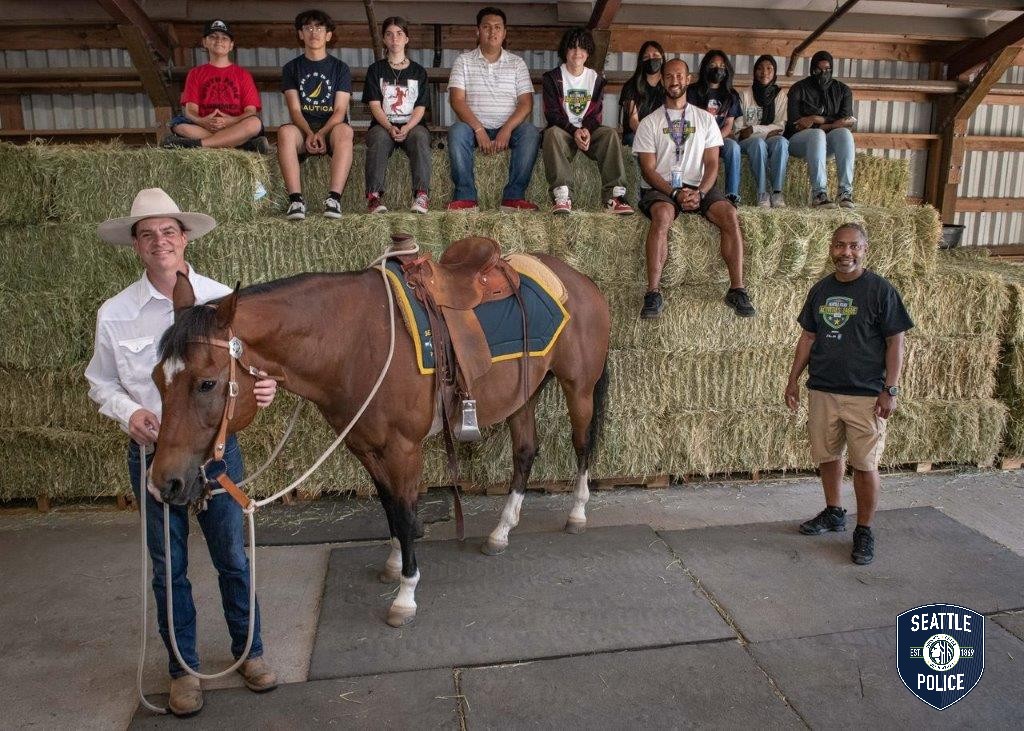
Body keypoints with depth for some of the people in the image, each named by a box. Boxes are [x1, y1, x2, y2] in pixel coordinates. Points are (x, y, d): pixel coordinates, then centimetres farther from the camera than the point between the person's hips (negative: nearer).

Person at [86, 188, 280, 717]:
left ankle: (248, 651, 35)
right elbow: (101, 383, 5)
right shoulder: (115, 314, -6)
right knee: (168, 567, 14)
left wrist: (263, 386, -21)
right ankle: (183, 668, 34)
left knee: (232, 557, 13)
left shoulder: (223, 300, -6)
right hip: (152, 452, 0)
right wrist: (129, 412, -16)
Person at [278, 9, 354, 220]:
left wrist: (321, 133, -20)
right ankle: (295, 199, -41)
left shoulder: (340, 68, 10)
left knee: (344, 130, -36)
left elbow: (340, 111, -1)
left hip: (331, 129, -1)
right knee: (285, 131, -34)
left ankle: (334, 198, -44)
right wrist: (310, 134, -20)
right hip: (303, 131, 1)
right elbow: (295, 110, 1)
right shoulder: (292, 68, 13)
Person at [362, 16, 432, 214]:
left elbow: (420, 107, 5)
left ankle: (421, 194, -42)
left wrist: (406, 128, -15)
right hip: (383, 125, 0)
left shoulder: (418, 71, 16)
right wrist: (390, 128, -17)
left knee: (420, 137, -34)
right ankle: (374, 195, -40)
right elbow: (375, 105, 3)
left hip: (412, 125, 0)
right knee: (379, 138, -35)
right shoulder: (376, 70, 14)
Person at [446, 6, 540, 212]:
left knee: (530, 132, -30)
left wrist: (507, 129, -18)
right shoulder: (464, 61, 8)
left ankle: (513, 196, -30)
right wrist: (478, 129, -19)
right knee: (456, 131, -33)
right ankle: (465, 196, -31)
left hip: (508, 128, 1)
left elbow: (526, 103, 0)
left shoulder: (517, 63, 11)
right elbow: (457, 100, -4)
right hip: (475, 126, -1)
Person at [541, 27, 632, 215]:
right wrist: (574, 131, -21)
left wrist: (586, 130, -19)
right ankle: (562, 195, -48)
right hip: (563, 130, -2)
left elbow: (596, 113, 5)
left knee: (610, 133, -28)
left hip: (588, 131, 2)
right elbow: (552, 113, -5)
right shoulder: (553, 78, 6)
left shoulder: (596, 78, 14)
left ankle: (614, 195, -37)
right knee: (552, 132, -36)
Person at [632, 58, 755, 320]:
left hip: (698, 187, 3)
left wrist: (700, 192, -14)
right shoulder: (649, 122, 9)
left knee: (730, 215, -25)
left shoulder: (705, 119, 16)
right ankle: (653, 293, -36)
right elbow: (648, 169, -1)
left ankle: (737, 289, -20)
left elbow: (712, 164, 7)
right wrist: (675, 193, -17)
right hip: (660, 188, -2)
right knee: (662, 215, -37)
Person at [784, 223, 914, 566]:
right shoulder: (820, 290, 7)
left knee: (865, 465, 2)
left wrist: (890, 390, -12)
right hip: (822, 390, 5)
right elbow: (808, 337, 13)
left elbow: (895, 342, -6)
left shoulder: (880, 290, -7)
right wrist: (793, 379, 11)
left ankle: (864, 530, 17)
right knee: (828, 456, 15)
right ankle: (833, 513, 35)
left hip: (865, 395, -4)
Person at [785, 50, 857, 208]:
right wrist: (831, 121, -7)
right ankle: (818, 193, -46)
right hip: (799, 140, -3)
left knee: (844, 133, -31)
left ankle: (845, 190, -38)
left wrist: (816, 119, -11)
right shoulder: (799, 89, 3)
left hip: (828, 142, 3)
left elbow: (845, 122, -1)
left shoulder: (843, 90, 12)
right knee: (817, 135, -37)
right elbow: (794, 123, -9)